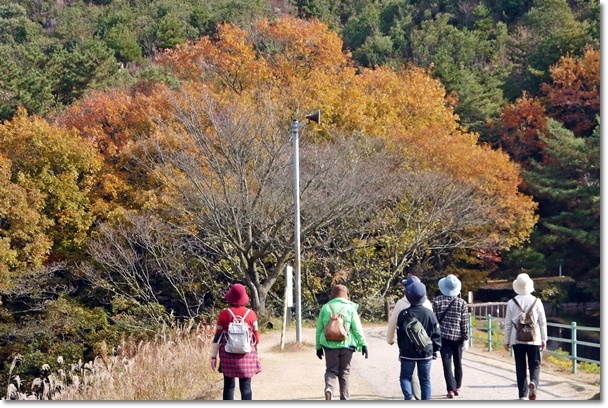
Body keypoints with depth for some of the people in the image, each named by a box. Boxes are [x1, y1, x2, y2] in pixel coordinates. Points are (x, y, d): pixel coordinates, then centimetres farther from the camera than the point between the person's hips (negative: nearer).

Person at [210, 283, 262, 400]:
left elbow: (217, 337, -2)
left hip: (228, 355, 0)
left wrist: (214, 356, 3)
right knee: (246, 387, 1)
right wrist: (256, 354, 18)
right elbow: (256, 336, 6)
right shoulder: (251, 314, 0)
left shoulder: (224, 314, -3)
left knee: (229, 386, 9)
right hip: (247, 355, 0)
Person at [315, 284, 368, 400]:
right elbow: (357, 328, -4)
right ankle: (345, 398, 11)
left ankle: (329, 388, -24)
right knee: (345, 372, 11)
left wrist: (318, 346, 15)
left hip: (329, 345, 0)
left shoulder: (325, 308, 5)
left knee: (331, 370, 5)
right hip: (346, 345, 0)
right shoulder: (350, 308, 1)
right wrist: (363, 343, 1)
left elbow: (319, 328, 8)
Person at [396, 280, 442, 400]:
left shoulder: (404, 314, -8)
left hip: (408, 353, -1)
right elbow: (436, 334, 2)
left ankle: (408, 396, -15)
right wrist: (435, 350, 14)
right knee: (425, 380, 10)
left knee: (405, 376, 10)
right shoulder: (430, 314, -4)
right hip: (425, 354, 1)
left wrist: (401, 348, 15)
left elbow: (399, 334, 1)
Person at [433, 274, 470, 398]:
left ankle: (451, 389, -9)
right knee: (458, 363, 15)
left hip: (443, 337, -1)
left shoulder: (437, 301, -5)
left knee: (447, 363, -1)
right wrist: (466, 339, 0)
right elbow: (464, 323, -4)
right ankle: (457, 388, 23)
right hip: (457, 337, 1)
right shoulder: (461, 303, -4)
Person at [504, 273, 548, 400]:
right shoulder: (536, 301, -2)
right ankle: (533, 382, -22)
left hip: (517, 339, 1)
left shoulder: (511, 303, -2)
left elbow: (508, 323, 2)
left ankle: (523, 395, 5)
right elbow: (542, 322, 2)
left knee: (520, 366, 6)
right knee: (534, 364, 7)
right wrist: (544, 339, 12)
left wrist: (507, 341, 10)